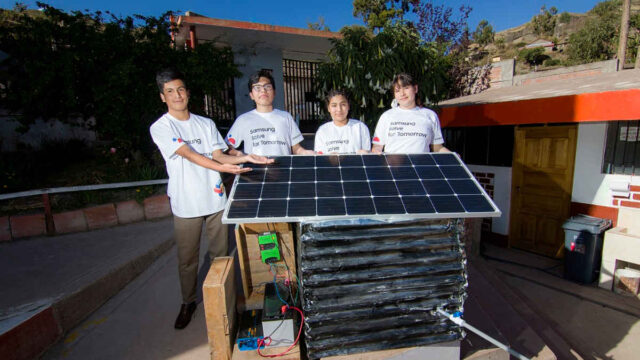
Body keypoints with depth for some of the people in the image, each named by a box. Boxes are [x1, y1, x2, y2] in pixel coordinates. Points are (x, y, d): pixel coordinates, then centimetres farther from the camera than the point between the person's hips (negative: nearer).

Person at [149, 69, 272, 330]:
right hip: (186, 204, -3)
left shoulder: (206, 124, 9)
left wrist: (244, 158, -15)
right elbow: (189, 154, -18)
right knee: (187, 259, 11)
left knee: (220, 253, 14)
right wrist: (223, 168, -31)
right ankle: (188, 302, 33)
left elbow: (218, 154, 3)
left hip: (215, 198, 3)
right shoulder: (160, 128, -5)